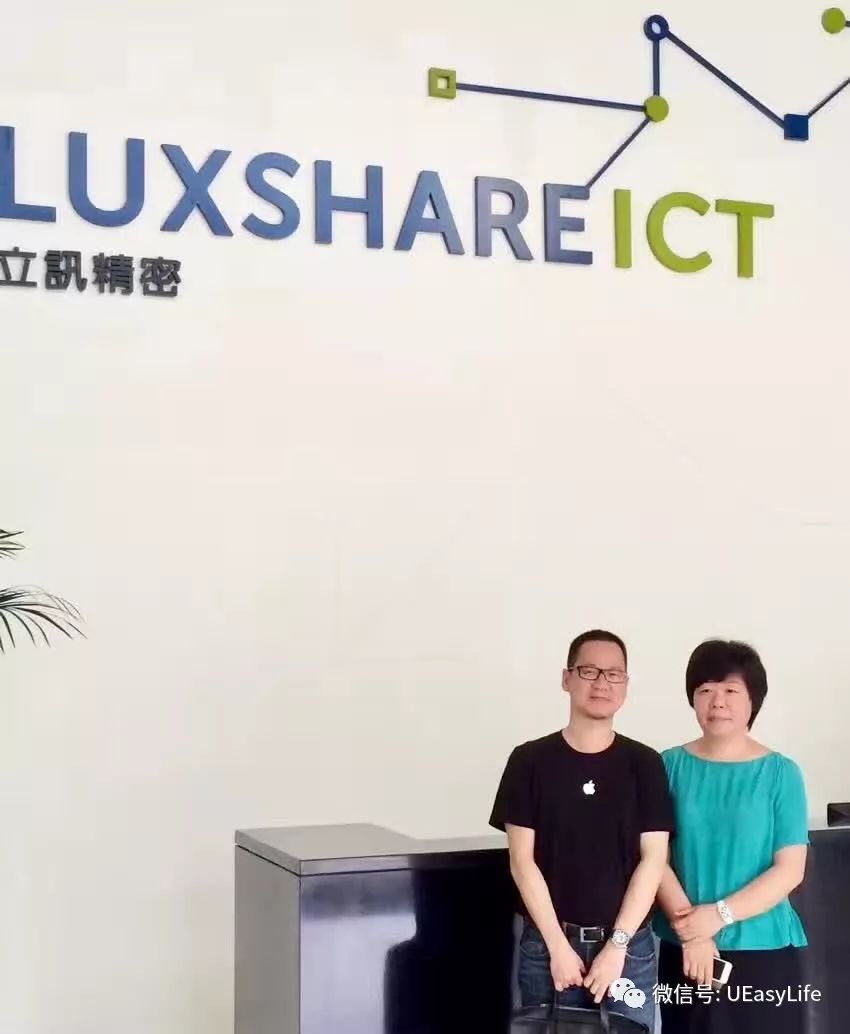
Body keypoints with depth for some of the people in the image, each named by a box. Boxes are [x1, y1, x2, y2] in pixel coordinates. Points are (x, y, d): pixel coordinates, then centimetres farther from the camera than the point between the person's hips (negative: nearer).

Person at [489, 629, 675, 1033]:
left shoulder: (644, 764, 2)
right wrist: (557, 944, -10)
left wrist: (617, 944, -10)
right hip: (547, 943, 0)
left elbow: (652, 860, -2)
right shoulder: (530, 761, -1)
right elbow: (522, 860, -3)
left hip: (628, 944, 1)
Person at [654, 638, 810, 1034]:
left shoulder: (780, 773, -2)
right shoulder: (670, 766, 1)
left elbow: (790, 869, -6)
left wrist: (719, 914, -15)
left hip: (764, 951, -1)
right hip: (684, 950, 1)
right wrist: (691, 930, -15)